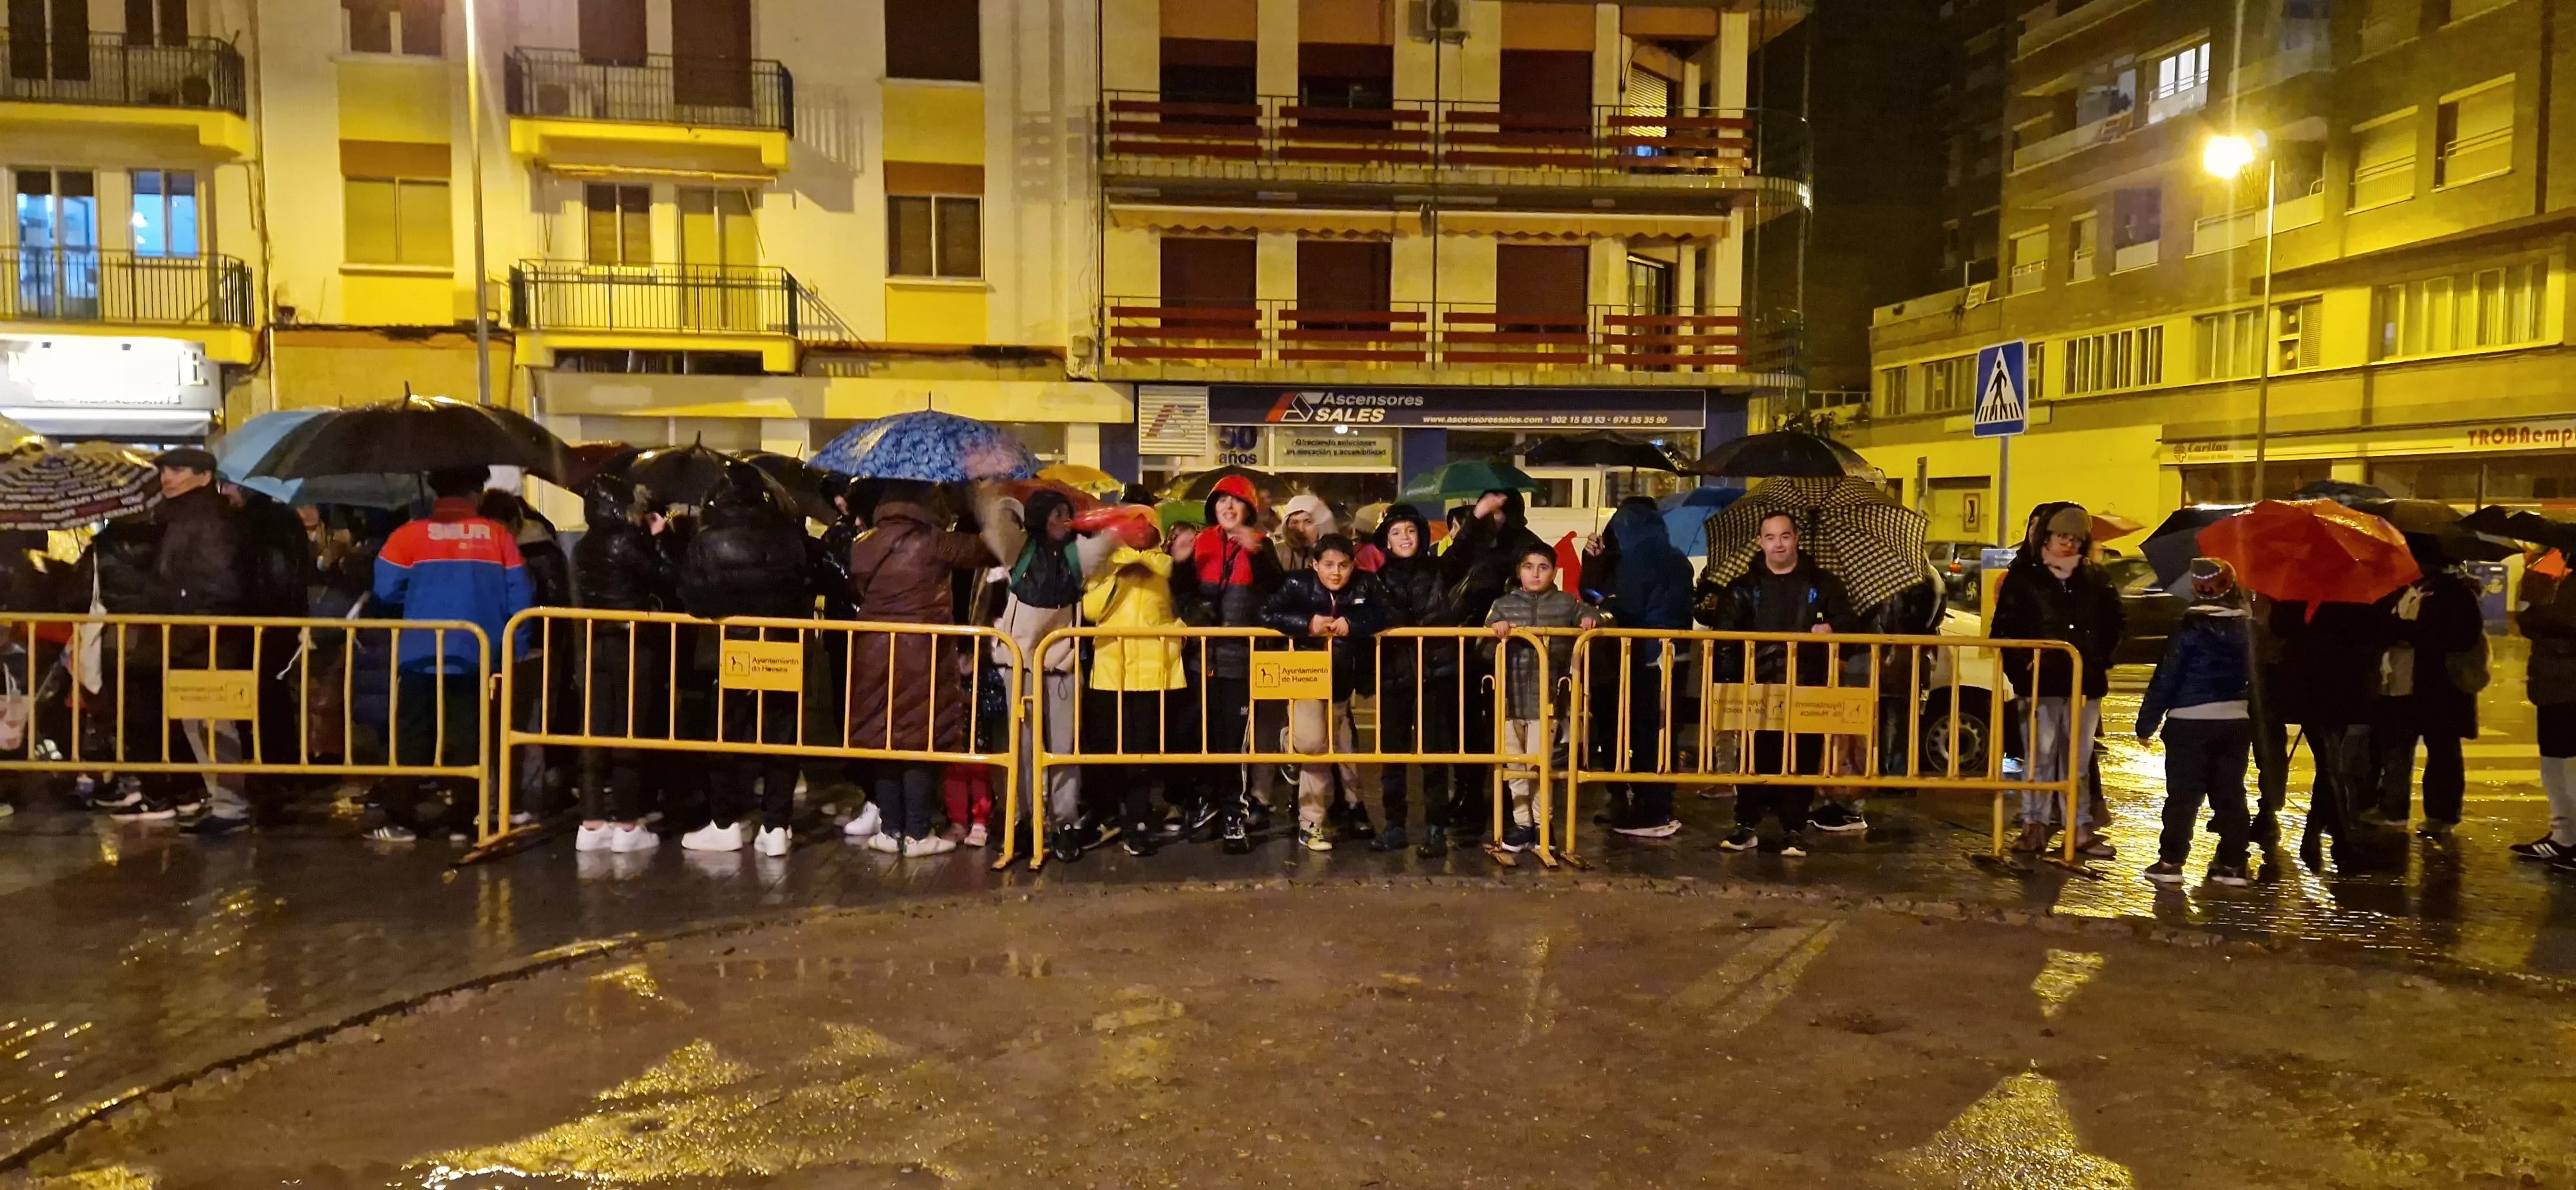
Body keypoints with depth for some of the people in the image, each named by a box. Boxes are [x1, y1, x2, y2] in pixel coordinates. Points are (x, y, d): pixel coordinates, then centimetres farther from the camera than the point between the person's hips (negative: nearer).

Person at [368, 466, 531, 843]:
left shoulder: (410, 535, -2)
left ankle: (402, 819, 6)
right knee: (466, 739, 7)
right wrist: (511, 648, 7)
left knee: (412, 739, 7)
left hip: (421, 656, -1)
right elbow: (517, 597, -2)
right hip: (475, 656, 1)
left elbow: (386, 589, -3)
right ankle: (460, 820, 8)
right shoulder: (497, 536, 0)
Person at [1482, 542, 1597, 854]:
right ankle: (1522, 823, 19)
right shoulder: (1503, 604, 8)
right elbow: (1484, 648, 2)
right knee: (1515, 766, 7)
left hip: (1546, 698, -2)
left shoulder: (1567, 604, 5)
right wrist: (1495, 631, -19)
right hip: (1511, 697, 2)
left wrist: (1591, 619, -6)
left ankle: (1542, 824, 14)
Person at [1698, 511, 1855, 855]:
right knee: (1755, 756, 0)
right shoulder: (1745, 586, 9)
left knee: (1802, 758, -1)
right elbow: (1726, 633, 5)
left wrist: (1831, 628, -12)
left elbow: (1846, 620, 13)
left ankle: (1795, 829, 9)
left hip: (1806, 688, 0)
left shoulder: (1822, 584, 10)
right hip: (1756, 686, 0)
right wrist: (1727, 678, -8)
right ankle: (1747, 825, 9)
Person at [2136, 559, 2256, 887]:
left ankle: (2170, 862, 0)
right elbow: (2255, 680, 15)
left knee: (2183, 795, -1)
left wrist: (2146, 724, -4)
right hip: (2236, 722, 4)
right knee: (2230, 795, 10)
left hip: (2189, 724, -4)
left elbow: (2165, 681, -10)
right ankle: (2232, 864, 13)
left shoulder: (2188, 632, -10)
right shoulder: (2244, 631, 5)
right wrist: (2255, 721, 24)